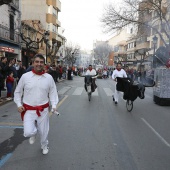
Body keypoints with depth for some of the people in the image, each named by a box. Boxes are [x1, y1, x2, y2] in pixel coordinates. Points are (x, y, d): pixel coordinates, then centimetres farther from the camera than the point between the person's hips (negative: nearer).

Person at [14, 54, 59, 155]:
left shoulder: (49, 77, -5)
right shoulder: (25, 76, -7)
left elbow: (53, 92, 3)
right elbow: (18, 92, 5)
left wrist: (54, 106, -9)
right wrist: (19, 104, -5)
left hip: (43, 110, 1)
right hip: (28, 110, -1)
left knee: (44, 131, 14)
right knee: (28, 132, -13)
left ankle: (44, 145, 48)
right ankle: (33, 133, 27)